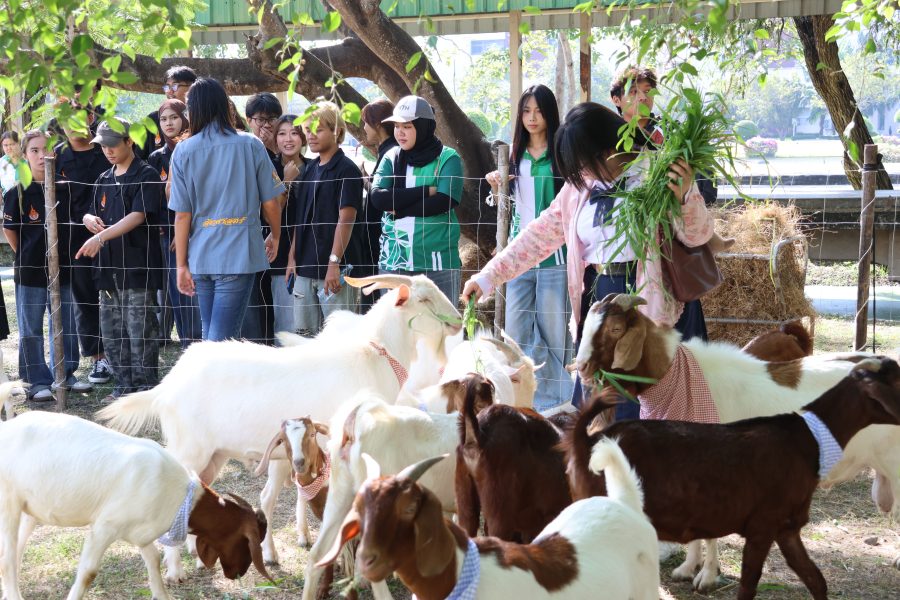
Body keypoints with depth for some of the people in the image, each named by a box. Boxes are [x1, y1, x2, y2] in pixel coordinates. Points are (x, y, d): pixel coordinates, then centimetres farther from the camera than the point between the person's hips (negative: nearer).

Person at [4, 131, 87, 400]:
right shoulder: (18, 193, -9)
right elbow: (9, 229, 0)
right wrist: (26, 256, 2)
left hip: (60, 267, 3)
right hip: (30, 271, -3)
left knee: (65, 325, 12)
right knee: (31, 329, 4)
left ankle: (65, 374, 25)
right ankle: (39, 381, 13)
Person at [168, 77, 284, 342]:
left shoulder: (183, 151, -1)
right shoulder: (251, 146, -3)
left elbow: (182, 215, -2)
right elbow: (271, 202, 1)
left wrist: (182, 265, 5)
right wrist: (275, 236, 21)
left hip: (201, 258, 2)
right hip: (239, 255, -2)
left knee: (210, 335, 16)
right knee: (222, 338, -5)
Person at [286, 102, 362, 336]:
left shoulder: (346, 170, -7)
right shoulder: (309, 169, 16)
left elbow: (346, 219, -13)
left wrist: (334, 262, -18)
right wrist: (293, 257, 13)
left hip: (335, 270, -8)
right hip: (305, 269, 8)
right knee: (304, 336, 9)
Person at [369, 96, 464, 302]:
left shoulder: (447, 159, -1)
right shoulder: (391, 158, 9)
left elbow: (444, 201, -15)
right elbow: (377, 197, -7)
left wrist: (399, 209, -10)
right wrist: (426, 191, -12)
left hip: (437, 263, -4)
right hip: (394, 261, 4)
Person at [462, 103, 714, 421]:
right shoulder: (579, 186, 12)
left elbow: (697, 235, -7)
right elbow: (540, 235, 14)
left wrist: (686, 197, -28)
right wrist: (487, 278, 10)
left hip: (643, 300, -6)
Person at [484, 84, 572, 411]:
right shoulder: (514, 155, 14)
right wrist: (496, 187, 2)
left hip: (554, 253, -5)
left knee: (553, 330, -2)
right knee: (516, 330, 5)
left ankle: (554, 400, 7)